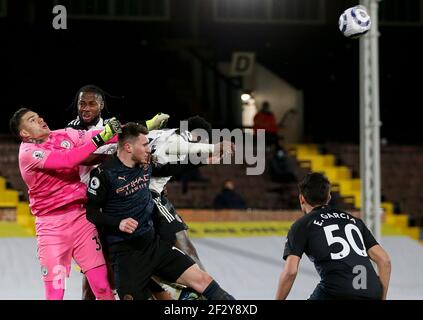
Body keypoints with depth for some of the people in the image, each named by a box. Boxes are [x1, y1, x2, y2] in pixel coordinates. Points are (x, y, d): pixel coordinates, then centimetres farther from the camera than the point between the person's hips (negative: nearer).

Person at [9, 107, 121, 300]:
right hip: (52, 224, -4)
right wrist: (99, 140, -24)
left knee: (101, 283, -1)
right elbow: (67, 160, -21)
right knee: (55, 290, -5)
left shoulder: (64, 136, 7)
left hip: (80, 217, 4)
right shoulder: (28, 153, -9)